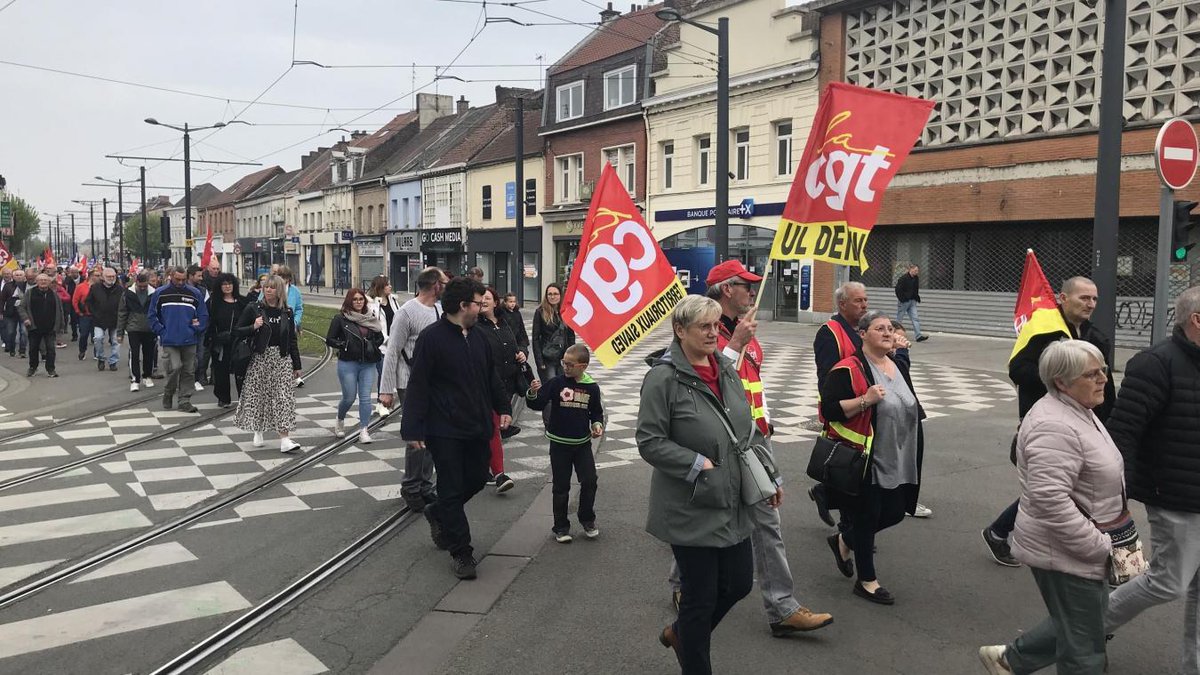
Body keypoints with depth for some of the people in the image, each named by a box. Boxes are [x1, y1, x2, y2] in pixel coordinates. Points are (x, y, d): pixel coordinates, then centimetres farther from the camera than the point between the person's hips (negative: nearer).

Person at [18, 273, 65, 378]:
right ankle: (32, 368, 26)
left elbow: (59, 310, 9)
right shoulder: (29, 293, 1)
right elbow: (20, 306, 1)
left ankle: (50, 369, 7)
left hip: (50, 327, 0)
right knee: (33, 348, 10)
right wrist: (25, 318, -13)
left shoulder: (54, 294, 5)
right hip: (34, 327, 0)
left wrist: (61, 325, 7)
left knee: (50, 348, -2)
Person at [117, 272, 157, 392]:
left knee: (149, 354, 10)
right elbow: (122, 313, 1)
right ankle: (135, 379, 0)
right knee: (134, 354, -4)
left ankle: (146, 376, 26)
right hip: (133, 329, -1)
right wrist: (120, 333, 0)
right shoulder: (128, 294, -4)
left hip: (150, 329, 1)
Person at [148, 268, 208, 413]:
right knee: (174, 367, -13)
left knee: (188, 371, 5)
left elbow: (203, 315, 8)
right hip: (169, 341, -2)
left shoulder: (194, 294, 4)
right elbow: (152, 315, 6)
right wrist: (161, 331, -2)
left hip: (189, 341, 2)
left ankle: (185, 400, 15)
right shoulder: (160, 293, 2)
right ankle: (168, 395, 11)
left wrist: (197, 330, -2)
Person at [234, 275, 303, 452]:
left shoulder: (286, 312, 6)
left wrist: (296, 365, 10)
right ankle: (258, 431, 27)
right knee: (258, 395, 6)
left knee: (284, 397, -5)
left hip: (282, 358, 1)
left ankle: (284, 439, -8)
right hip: (260, 358, -1)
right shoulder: (253, 309, -1)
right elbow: (237, 332, 2)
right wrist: (253, 327, -17)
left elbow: (292, 340, 11)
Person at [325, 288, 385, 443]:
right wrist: (344, 346, -13)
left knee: (365, 397, -2)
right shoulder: (340, 318, -3)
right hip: (348, 363, -3)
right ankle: (340, 421, 32)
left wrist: (373, 346, 0)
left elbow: (380, 337, 18)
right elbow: (329, 339, -3)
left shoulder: (371, 318, 8)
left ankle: (363, 430, 4)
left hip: (368, 364, 3)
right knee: (349, 398, 2)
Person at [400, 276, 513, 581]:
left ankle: (437, 513, 41)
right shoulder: (432, 338, -14)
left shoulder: (478, 337, 8)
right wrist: (413, 429, -17)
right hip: (445, 431, -7)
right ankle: (461, 552, 11)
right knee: (452, 489, 0)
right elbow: (418, 386, -15)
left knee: (477, 479, 14)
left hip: (477, 427, 7)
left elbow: (491, 378, 20)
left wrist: (503, 408, 16)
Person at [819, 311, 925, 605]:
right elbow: (829, 409, -20)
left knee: (894, 512, 12)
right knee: (866, 516, 2)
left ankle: (844, 540, 36)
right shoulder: (847, 370, -15)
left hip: (897, 461, 8)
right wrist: (865, 400, -28)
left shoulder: (899, 366, 10)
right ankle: (867, 581, 19)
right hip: (864, 459, -8)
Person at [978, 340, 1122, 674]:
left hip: (1082, 547, 10)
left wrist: (1102, 540, 18)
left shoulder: (1077, 411, 8)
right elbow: (1051, 501, -31)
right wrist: (1100, 546, -23)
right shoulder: (1055, 427, -25)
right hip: (1065, 554, -10)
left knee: (1073, 626, 22)